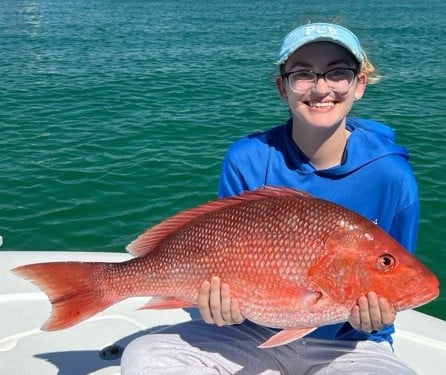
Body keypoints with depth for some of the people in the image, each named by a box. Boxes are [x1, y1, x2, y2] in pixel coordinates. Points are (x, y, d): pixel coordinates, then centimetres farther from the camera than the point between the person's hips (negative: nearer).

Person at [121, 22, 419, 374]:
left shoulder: (390, 175, -13)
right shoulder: (248, 160, -11)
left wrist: (374, 317, -24)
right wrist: (224, 304, -24)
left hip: (348, 344, -1)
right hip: (257, 330, 1)